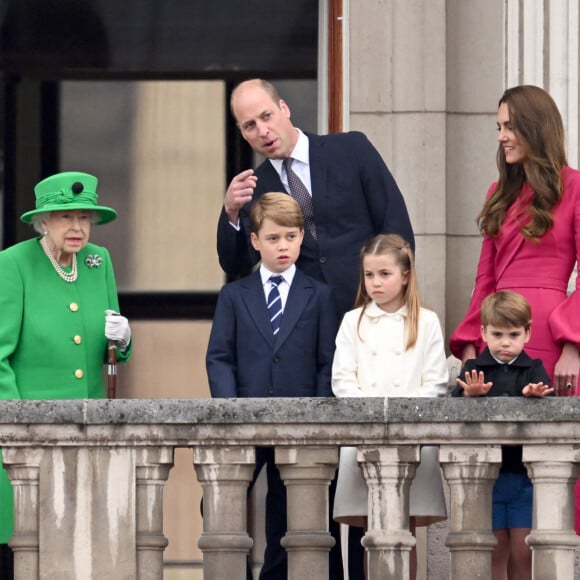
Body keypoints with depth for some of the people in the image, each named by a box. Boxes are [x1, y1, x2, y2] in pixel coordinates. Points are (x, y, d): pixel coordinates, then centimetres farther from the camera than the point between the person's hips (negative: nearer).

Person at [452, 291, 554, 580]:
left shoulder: (534, 371, 6)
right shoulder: (473, 371, 6)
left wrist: (534, 396, -34)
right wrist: (470, 395, -31)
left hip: (524, 474, 0)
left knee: (523, 552, 0)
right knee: (495, 552, 3)